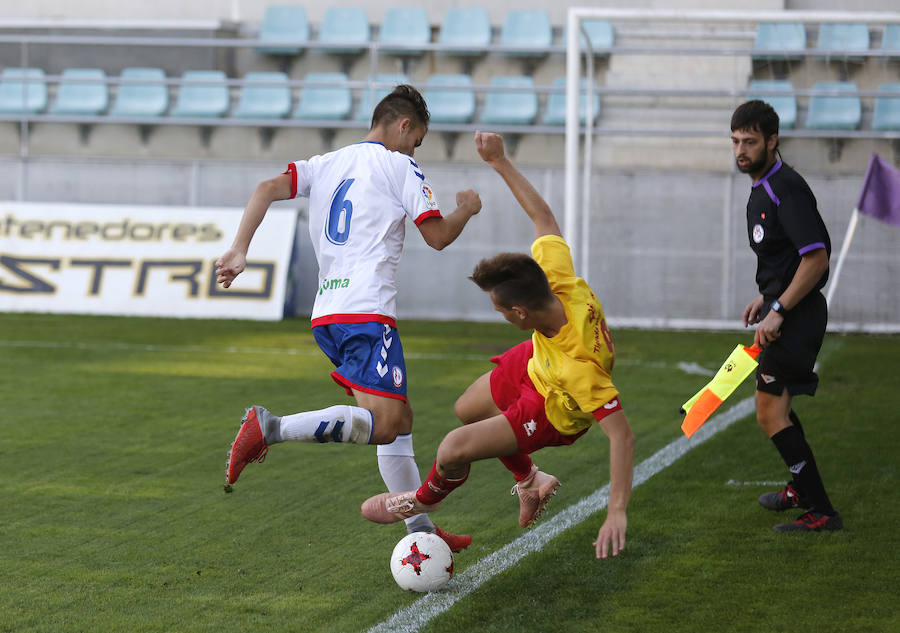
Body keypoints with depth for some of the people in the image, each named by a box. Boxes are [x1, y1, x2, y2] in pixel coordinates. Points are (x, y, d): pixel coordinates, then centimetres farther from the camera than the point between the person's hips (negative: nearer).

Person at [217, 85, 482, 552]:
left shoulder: (327, 164, 19)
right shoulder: (399, 168, 2)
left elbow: (268, 189, 5)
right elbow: (438, 236, 1)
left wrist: (238, 251, 1)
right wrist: (466, 211, 21)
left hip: (325, 315, 9)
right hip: (367, 312, -9)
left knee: (399, 421, 15)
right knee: (383, 424, -18)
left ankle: (421, 530, 14)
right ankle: (272, 427, -32)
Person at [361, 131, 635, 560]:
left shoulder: (580, 367, -47)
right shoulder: (557, 277, -34)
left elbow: (622, 435, -45)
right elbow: (543, 217, -17)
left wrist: (617, 512, -48)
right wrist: (500, 162, -18)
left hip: (554, 412, -7)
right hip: (533, 362, 7)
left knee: (453, 451, -12)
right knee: (467, 410, 26)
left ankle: (426, 499, 26)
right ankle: (529, 480, 49)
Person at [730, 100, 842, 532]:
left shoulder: (786, 189, -20)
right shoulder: (761, 189, 12)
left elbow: (816, 257, -26)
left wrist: (778, 310, -25)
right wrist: (765, 297, 21)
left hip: (797, 315, -11)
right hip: (780, 308, 11)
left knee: (770, 412, -13)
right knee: (775, 405, 25)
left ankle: (821, 512, -11)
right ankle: (801, 489, 43)